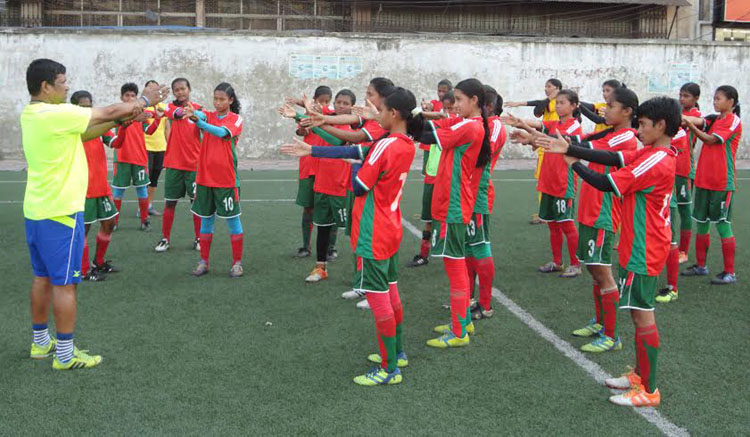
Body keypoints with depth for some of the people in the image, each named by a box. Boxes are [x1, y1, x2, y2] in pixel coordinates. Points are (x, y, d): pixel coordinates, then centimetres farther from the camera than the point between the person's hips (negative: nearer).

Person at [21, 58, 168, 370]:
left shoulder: (31, 115, 9)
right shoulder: (55, 114, -20)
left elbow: (83, 134, 12)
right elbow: (109, 112, -12)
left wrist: (123, 118, 5)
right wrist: (145, 100, 3)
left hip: (36, 211, 9)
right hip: (60, 212, -9)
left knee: (42, 277, 18)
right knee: (64, 283, -1)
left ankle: (41, 343, 29)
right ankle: (65, 355, 7)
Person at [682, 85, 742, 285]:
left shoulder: (734, 121, -7)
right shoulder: (714, 119, 12)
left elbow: (710, 139, -17)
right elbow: (698, 121, -7)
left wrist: (689, 125, -29)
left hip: (722, 182, -7)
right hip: (704, 179, 7)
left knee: (723, 224, -3)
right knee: (701, 223, 11)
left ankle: (729, 272, 4)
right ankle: (701, 266, 22)